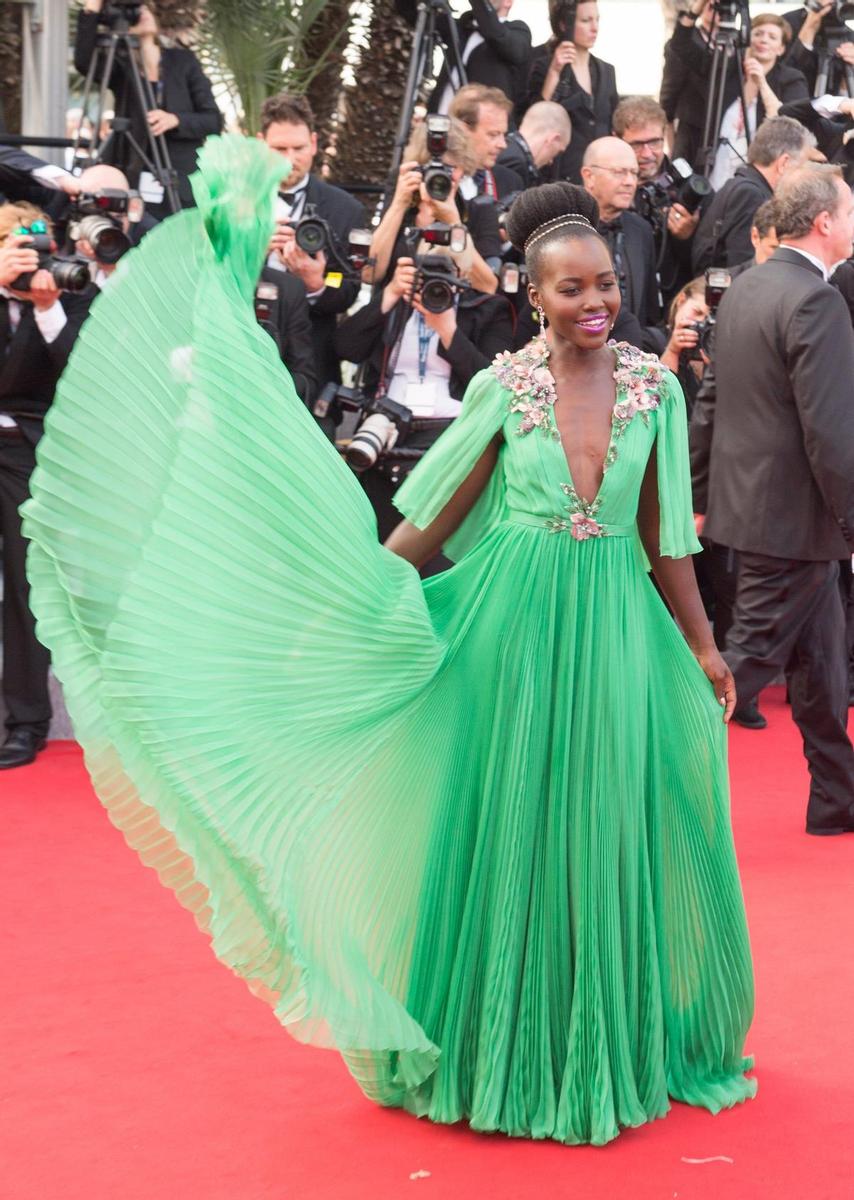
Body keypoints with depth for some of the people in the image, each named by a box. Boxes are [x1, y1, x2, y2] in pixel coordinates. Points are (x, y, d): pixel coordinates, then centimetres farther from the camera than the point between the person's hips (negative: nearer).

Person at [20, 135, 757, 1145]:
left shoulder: (654, 388, 3)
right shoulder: (503, 388, -3)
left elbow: (665, 535, 8)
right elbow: (436, 519, 1)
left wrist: (701, 646, 10)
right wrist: (357, 591, -2)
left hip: (619, 629, 2)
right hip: (515, 625, -2)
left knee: (615, 840, 8)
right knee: (509, 829, 5)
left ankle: (614, 1046, 25)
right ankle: (503, 1050, 22)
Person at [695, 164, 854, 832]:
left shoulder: (746, 287, 9)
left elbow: (723, 400, 15)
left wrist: (710, 495, 22)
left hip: (749, 494, 10)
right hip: (794, 512, -10)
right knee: (749, 659, -2)